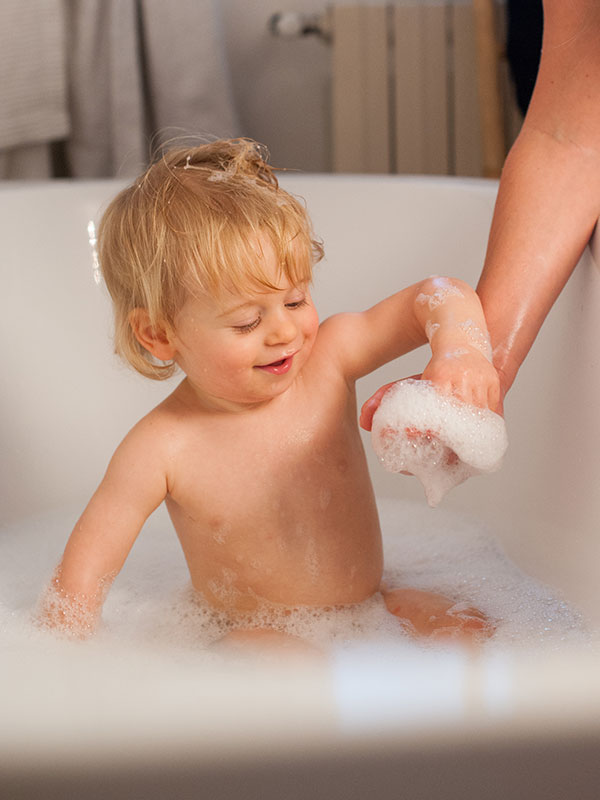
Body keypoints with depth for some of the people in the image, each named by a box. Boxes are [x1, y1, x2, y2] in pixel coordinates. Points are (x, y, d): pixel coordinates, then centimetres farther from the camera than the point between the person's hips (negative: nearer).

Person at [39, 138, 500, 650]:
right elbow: (84, 573, -14)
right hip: (248, 634, -4)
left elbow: (439, 298, -8)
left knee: (469, 633, -17)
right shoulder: (163, 450, -18)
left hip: (368, 608, 4)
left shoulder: (329, 356, -10)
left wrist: (460, 349, -30)